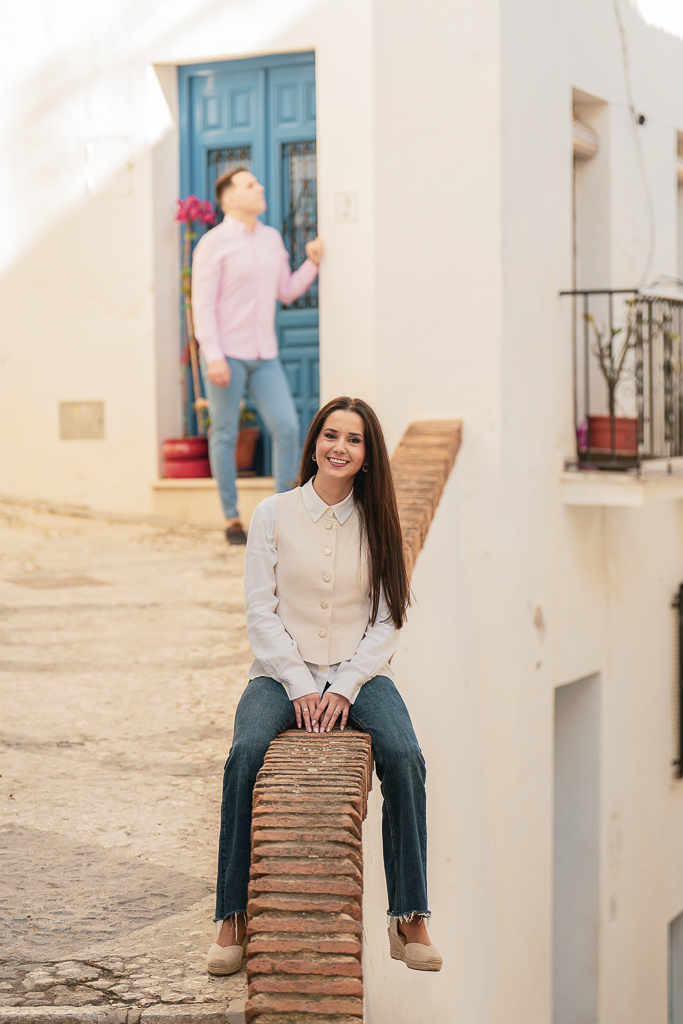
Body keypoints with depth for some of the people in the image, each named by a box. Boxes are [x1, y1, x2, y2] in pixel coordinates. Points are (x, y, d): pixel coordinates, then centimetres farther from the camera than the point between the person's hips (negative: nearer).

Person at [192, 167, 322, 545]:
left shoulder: (272, 238, 11)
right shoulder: (213, 243, -8)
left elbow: (286, 292, 17)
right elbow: (202, 304, -12)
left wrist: (313, 262, 2)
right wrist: (213, 357, -19)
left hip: (263, 356, 6)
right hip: (226, 355, -6)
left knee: (287, 428, -4)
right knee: (225, 436, 3)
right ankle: (232, 520, 12)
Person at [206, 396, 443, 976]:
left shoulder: (377, 522, 5)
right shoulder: (273, 515, 2)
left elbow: (387, 621, 2)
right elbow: (261, 611, -1)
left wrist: (344, 688, -11)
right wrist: (300, 687, -12)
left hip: (360, 672, 1)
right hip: (282, 672, -1)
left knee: (404, 757, -27)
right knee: (246, 756, -29)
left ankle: (409, 920, -18)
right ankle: (234, 919, -19)